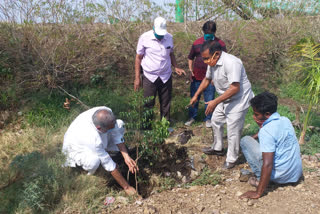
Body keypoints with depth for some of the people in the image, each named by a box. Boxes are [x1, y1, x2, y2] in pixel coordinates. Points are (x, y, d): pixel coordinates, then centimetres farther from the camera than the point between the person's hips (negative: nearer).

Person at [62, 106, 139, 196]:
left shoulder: (107, 112, -31)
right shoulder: (92, 137, -43)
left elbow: (116, 133, -14)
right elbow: (109, 165, -35)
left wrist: (126, 157, -23)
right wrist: (126, 187, -26)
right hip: (76, 148, -6)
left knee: (120, 124, -13)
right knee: (94, 161, -39)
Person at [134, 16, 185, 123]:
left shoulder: (169, 37, 0)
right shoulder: (144, 37, -9)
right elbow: (138, 58, -4)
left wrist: (176, 67, -2)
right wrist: (137, 78, -5)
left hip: (166, 77, 3)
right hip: (149, 77, -3)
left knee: (165, 104, 11)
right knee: (148, 104, 4)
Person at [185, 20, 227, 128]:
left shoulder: (220, 44, -4)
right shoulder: (197, 43, 1)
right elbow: (190, 58, 14)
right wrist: (190, 70, 4)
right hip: (196, 77, 2)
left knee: (209, 100, 8)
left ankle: (208, 119, 25)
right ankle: (192, 117, 28)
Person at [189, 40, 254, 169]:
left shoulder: (231, 63, -31)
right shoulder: (212, 63, -2)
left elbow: (235, 88, -34)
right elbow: (207, 79, 15)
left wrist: (215, 102, -33)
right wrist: (196, 95, 13)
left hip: (238, 100, -9)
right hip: (225, 99, 9)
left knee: (233, 130, -3)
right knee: (216, 121, 20)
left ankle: (231, 159, 16)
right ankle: (217, 148, 41)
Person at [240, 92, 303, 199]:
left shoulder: (266, 131, -23)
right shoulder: (286, 120, 3)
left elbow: (267, 165, -26)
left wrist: (258, 193, -20)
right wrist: (262, 125, 10)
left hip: (280, 176, -8)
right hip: (297, 174, 8)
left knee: (245, 141, -3)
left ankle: (260, 179, -1)